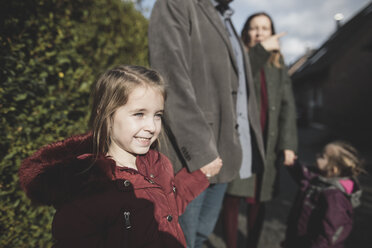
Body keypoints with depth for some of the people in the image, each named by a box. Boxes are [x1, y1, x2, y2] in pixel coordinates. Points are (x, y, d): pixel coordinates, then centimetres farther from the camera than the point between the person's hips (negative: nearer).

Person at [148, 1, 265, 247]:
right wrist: (199, 151, -20)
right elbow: (171, 83, -17)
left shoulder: (226, 24, 22)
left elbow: (240, 91, 18)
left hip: (221, 154, 8)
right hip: (190, 155, -8)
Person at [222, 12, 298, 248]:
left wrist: (288, 144, -2)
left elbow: (288, 106, 7)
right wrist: (261, 50, -17)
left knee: (258, 200, 8)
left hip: (267, 144, 3)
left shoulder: (278, 65, 16)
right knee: (233, 197, 0)